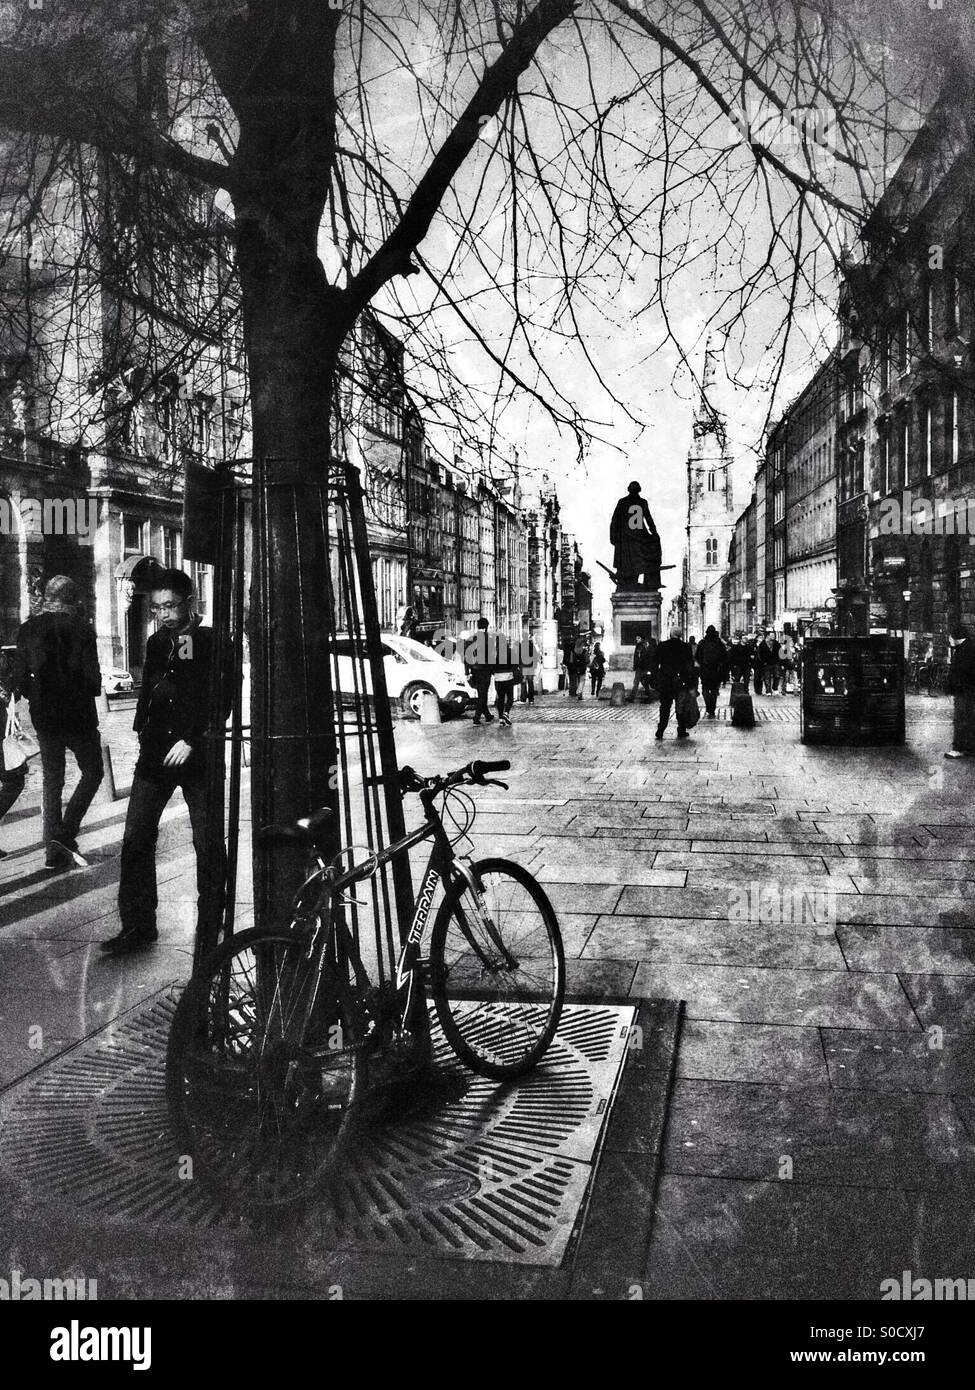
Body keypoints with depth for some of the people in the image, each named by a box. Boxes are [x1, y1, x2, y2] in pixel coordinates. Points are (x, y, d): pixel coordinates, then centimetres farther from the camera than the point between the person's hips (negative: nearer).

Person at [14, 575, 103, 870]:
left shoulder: (28, 628, 0)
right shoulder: (81, 629, -12)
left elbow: (21, 679, 1)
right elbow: (93, 680, -13)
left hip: (43, 716, 4)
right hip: (77, 715, -4)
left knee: (52, 780, 13)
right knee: (92, 772, 12)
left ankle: (53, 848, 13)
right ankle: (66, 834, -3)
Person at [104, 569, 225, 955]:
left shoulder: (211, 642, -5)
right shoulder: (156, 643, 13)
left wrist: (192, 740, -16)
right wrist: (143, 731, 13)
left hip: (198, 754, -5)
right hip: (155, 754, 5)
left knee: (207, 842, -1)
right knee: (136, 839, 1)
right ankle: (137, 926, 9)